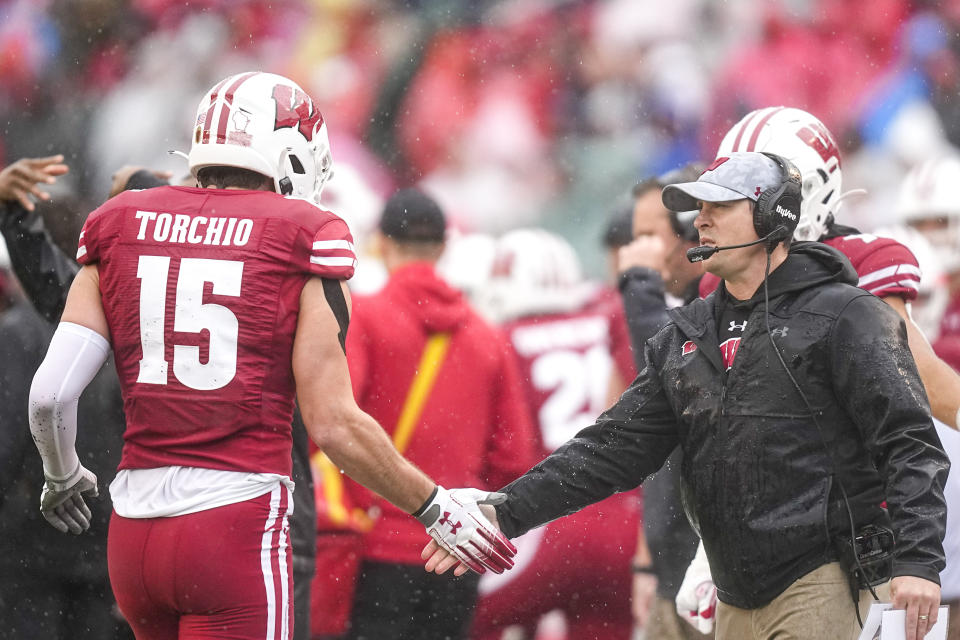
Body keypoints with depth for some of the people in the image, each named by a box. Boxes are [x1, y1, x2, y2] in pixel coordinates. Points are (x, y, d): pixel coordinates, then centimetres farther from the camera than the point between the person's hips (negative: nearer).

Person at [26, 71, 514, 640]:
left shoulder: (120, 227, 9)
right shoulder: (305, 240, -3)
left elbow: (50, 395, 3)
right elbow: (333, 424, -8)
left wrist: (63, 479, 24)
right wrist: (437, 509, 5)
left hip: (133, 535, 5)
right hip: (238, 525, -5)